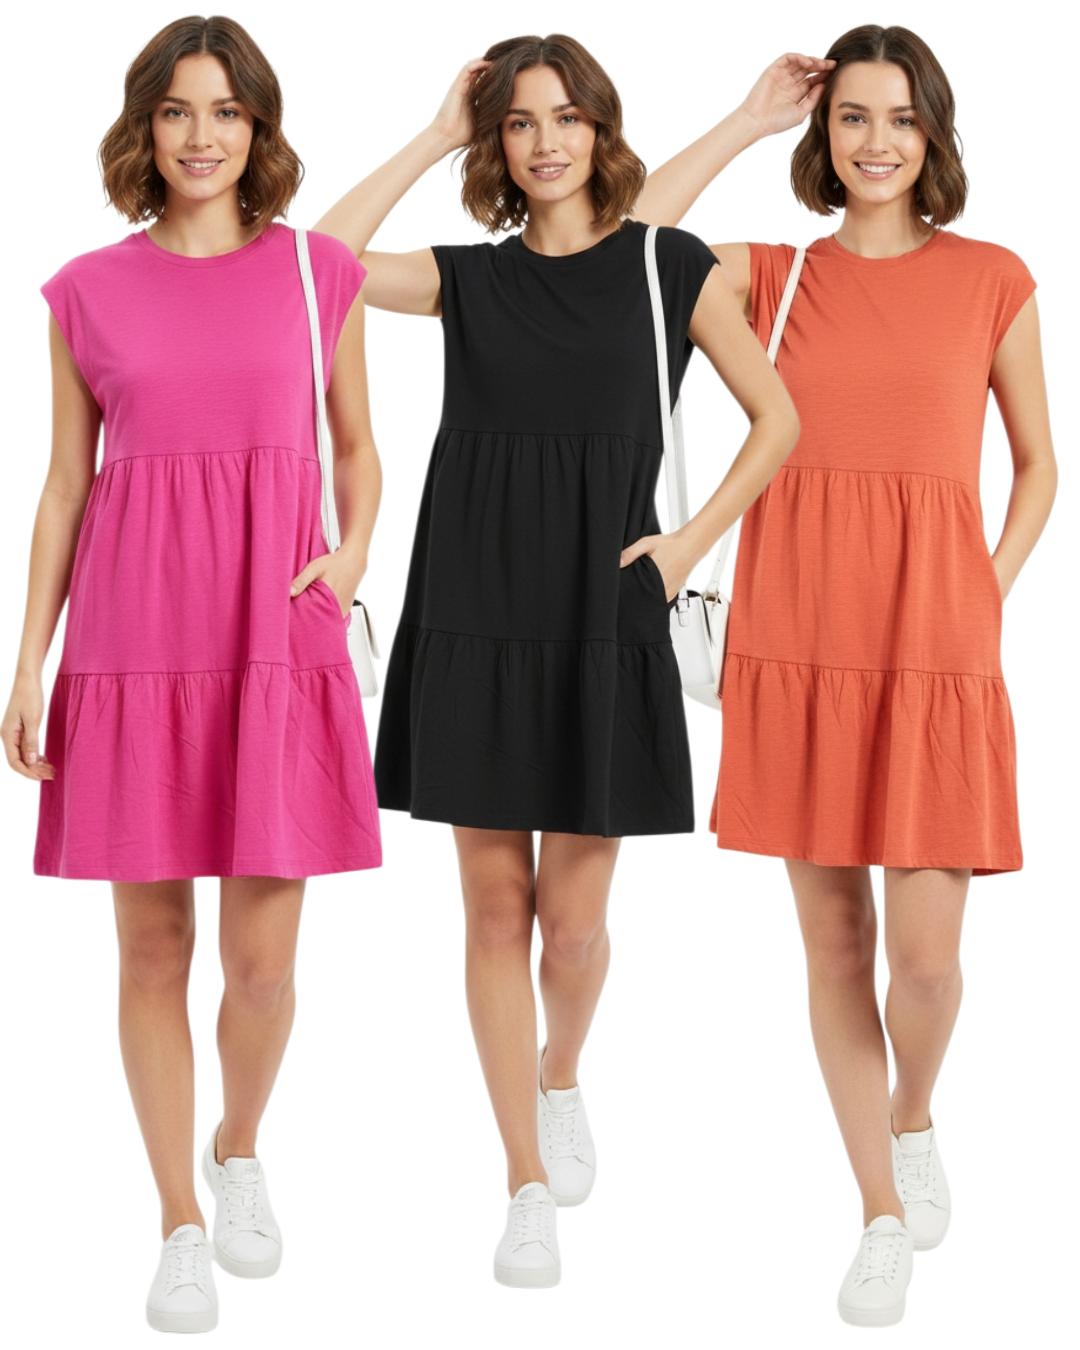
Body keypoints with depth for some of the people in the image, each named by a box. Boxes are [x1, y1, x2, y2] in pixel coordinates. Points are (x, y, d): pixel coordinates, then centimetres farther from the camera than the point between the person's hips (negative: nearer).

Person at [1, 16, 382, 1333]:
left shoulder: (319, 272, 6)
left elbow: (358, 446, 16)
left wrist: (352, 556, -4)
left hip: (277, 635, 0)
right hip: (133, 642, 0)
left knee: (262, 959, 0)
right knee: (151, 949, 4)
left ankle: (240, 1152, 31)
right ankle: (179, 1226, 20)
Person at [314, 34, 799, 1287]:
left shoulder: (669, 265, 5)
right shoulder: (471, 276, 8)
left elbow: (776, 417, 10)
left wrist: (690, 542, -1)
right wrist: (433, 139, -1)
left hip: (603, 615, -1)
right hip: (475, 611, 2)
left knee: (573, 912, 1)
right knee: (495, 903, 3)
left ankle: (561, 1080, 35)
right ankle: (529, 1183, 13)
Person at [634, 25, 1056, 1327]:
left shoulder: (992, 280, 6)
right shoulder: (774, 277, 9)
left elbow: (1036, 459, 14)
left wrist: (991, 592, 1)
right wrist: (748, 122, 0)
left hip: (935, 641, -1)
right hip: (797, 639, 1)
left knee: (924, 949, -6)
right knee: (834, 938, 6)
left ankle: (914, 1122, 28)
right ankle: (884, 1213, 20)